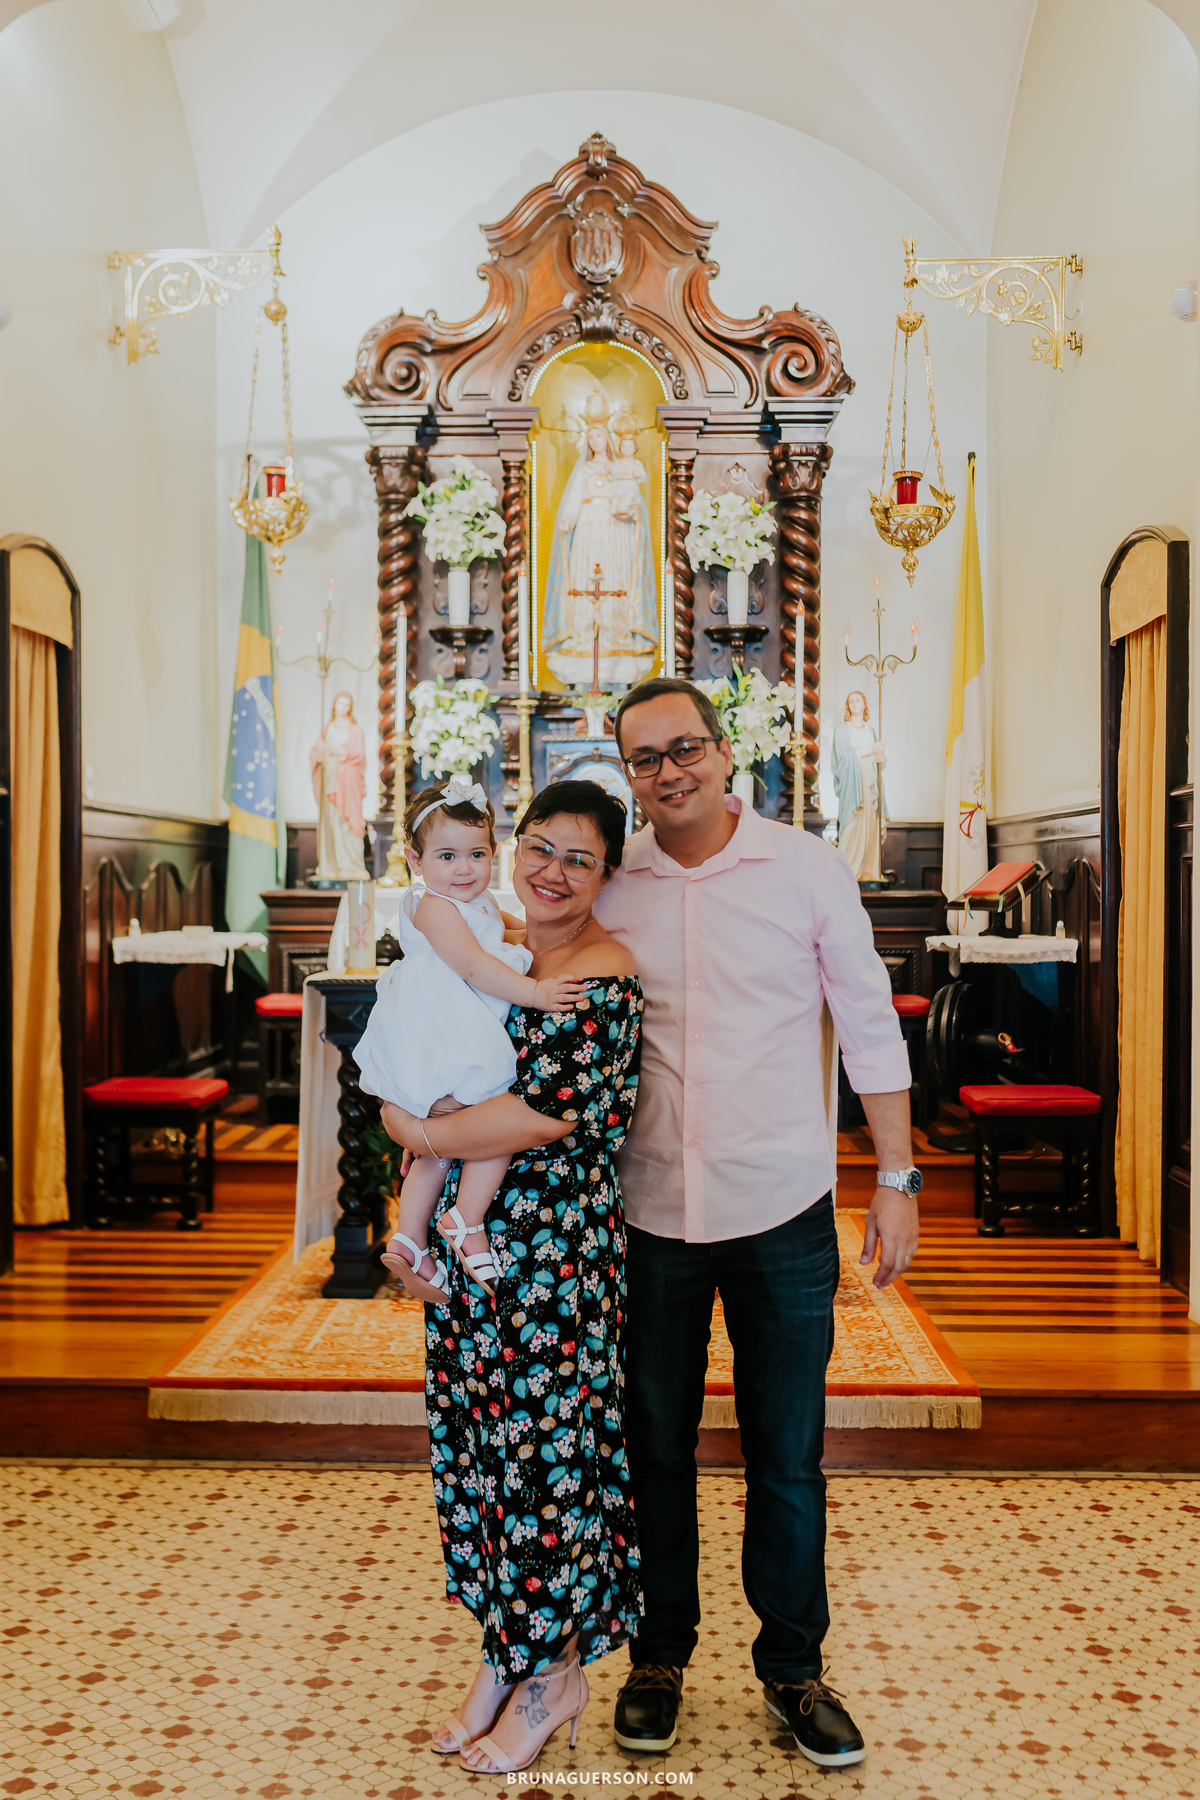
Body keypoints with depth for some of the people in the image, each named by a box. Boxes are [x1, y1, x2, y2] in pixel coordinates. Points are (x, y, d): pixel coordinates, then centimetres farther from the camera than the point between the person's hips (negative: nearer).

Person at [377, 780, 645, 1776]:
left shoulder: (606, 981, -16)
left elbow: (541, 1117, -25)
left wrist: (416, 1131, -11)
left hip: (559, 1256, -7)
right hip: (471, 1242, 8)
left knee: (548, 1450, 6)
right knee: (482, 1443, 16)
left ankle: (554, 1676, 28)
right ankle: (503, 1655, 36)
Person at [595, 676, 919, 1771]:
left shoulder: (807, 868, -4)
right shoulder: (608, 887, 0)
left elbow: (871, 1027, 1)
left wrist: (898, 1178, -1)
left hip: (783, 1210, -1)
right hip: (647, 1213, 2)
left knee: (789, 1456, 10)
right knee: (654, 1446, 15)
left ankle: (794, 1668, 32)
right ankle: (660, 1655, 36)